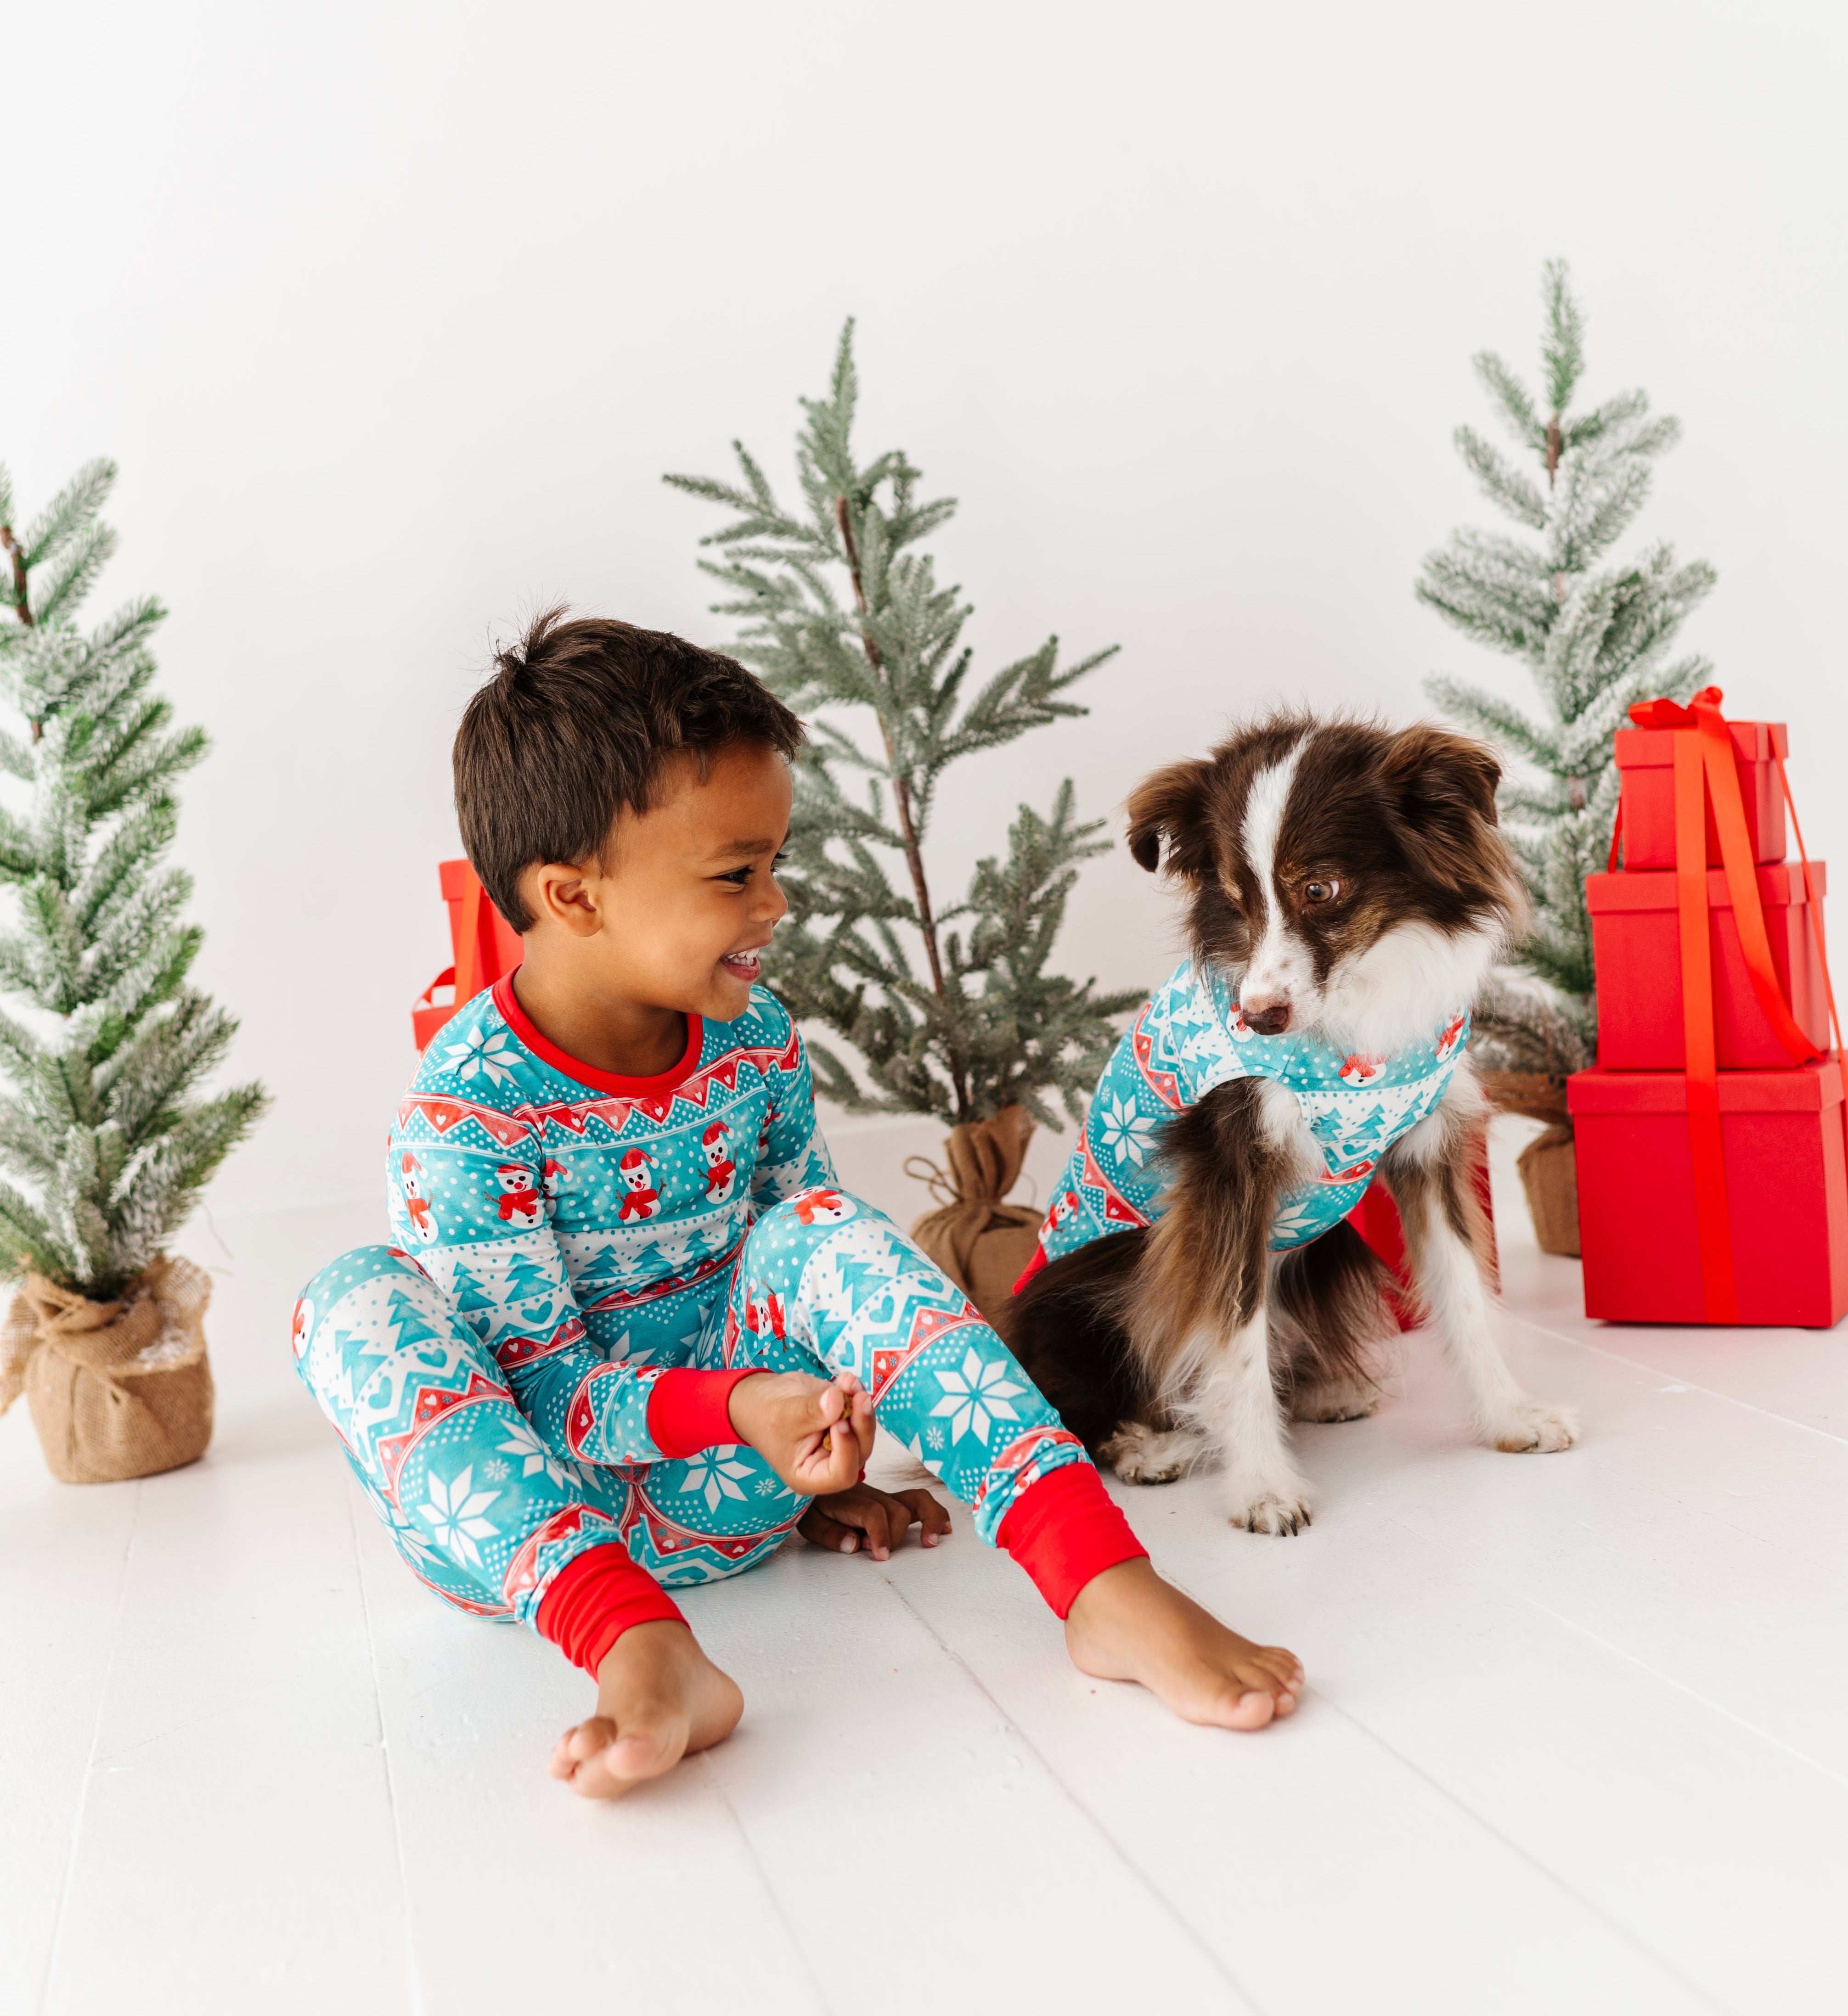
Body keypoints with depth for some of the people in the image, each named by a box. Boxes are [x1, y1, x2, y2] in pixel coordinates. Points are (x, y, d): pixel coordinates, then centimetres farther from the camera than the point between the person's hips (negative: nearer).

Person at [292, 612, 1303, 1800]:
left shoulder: (756, 1042, -2)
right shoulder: (468, 1112, -19)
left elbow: (822, 1269, 10)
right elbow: (544, 1392, -19)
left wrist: (821, 1467, 4)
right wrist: (741, 1406, -34)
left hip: (715, 1491, 3)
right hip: (522, 1520, -3)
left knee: (824, 1235, -24)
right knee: (355, 1305, -31)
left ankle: (1107, 1584, -34)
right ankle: (643, 1657, -49)